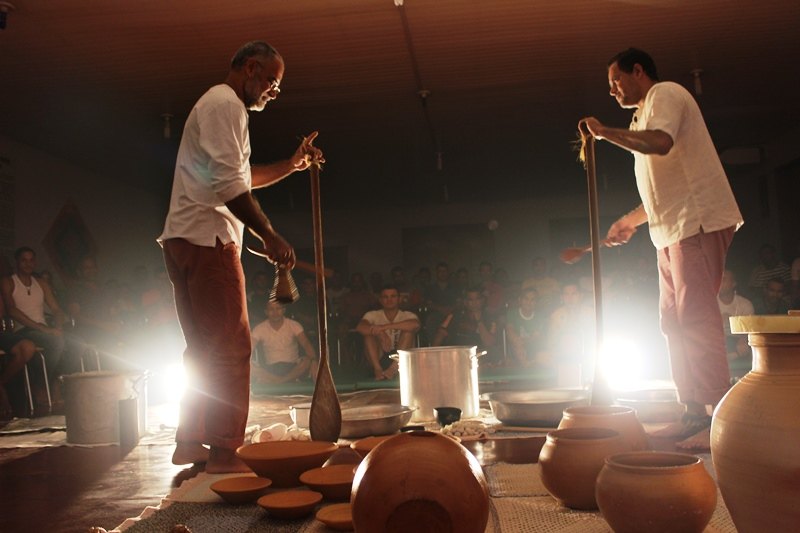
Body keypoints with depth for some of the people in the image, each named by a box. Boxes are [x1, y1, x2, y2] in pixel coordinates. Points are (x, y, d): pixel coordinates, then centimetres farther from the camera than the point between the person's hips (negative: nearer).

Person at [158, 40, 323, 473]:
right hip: (206, 240, -11)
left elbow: (244, 176, 34)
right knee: (230, 349, -9)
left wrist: (293, 164, 26)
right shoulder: (225, 104, -7)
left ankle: (189, 442, 20)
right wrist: (270, 237, -20)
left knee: (205, 350, 14)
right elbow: (227, 183, -19)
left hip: (186, 240, 11)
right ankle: (223, 452, -5)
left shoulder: (219, 105, 27)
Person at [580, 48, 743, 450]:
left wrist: (604, 132, -17)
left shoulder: (665, 93, -3)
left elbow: (661, 144, -26)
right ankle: (695, 414, 14)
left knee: (696, 317, -14)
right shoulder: (644, 116, 24)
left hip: (698, 221, -10)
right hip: (674, 229, 10)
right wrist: (630, 220, 24)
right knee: (675, 322, 9)